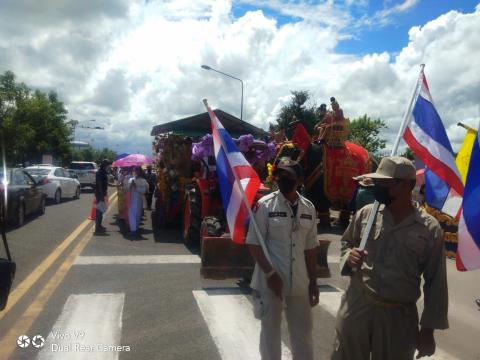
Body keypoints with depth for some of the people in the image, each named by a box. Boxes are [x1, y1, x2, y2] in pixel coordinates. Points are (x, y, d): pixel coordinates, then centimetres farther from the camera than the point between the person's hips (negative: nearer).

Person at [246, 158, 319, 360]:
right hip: (270, 280, -3)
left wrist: (313, 282, 8)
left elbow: (310, 248, 8)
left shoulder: (308, 208, 3)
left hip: (299, 282, 4)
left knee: (303, 331, 16)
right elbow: (254, 243, -9)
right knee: (270, 330, 13)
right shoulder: (265, 205, -9)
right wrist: (270, 273, -16)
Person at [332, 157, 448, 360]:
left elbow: (435, 283, -1)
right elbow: (346, 243, 14)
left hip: (399, 315, -1)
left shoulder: (429, 228, -6)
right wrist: (349, 256, -9)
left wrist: (428, 329, 0)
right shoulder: (365, 214, -1)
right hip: (356, 306, 2)